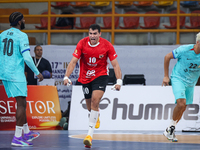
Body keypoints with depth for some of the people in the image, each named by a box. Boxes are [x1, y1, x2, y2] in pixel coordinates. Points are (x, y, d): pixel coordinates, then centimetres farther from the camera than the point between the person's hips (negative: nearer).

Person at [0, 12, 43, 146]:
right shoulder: (21, 36, -11)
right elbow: (27, 58, -16)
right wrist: (37, 73, -5)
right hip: (16, 75, -8)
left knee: (22, 103, 19)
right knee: (21, 104, -5)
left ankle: (26, 132, 28)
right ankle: (17, 138, -10)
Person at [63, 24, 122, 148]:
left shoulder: (107, 45, -14)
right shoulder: (82, 44, -12)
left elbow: (115, 64, -9)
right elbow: (73, 61, -12)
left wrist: (119, 81, -20)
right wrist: (67, 77, -25)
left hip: (100, 75, -3)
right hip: (85, 77, 3)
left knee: (95, 100, -25)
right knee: (90, 107, 11)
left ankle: (90, 134, -25)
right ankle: (97, 115, 53)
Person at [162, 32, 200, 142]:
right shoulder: (184, 50, -17)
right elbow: (167, 57, -3)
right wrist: (166, 76, -1)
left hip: (191, 83, 5)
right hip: (178, 78, -5)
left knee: (182, 108, 7)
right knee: (181, 103, -24)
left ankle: (170, 131, 23)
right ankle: (171, 127, -5)